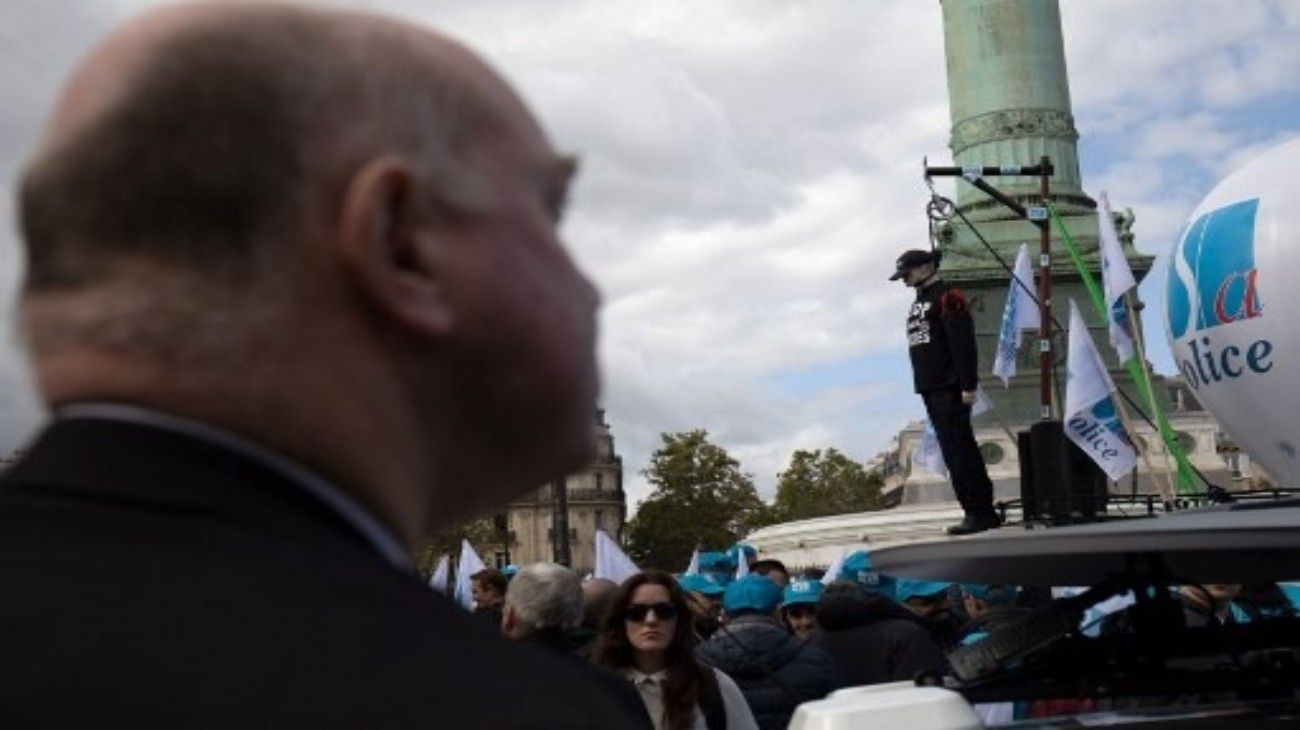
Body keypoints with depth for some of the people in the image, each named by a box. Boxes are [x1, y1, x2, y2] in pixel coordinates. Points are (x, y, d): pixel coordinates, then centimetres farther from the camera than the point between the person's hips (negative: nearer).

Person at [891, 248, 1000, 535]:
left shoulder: (947, 296, -8)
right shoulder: (919, 302, 21)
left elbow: (963, 343, -16)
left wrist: (968, 385, -20)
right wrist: (922, 386, 16)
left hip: (950, 389, -9)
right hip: (930, 390, 9)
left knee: (960, 449, -10)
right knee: (953, 451, 8)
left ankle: (980, 511, -7)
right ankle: (975, 511, 12)